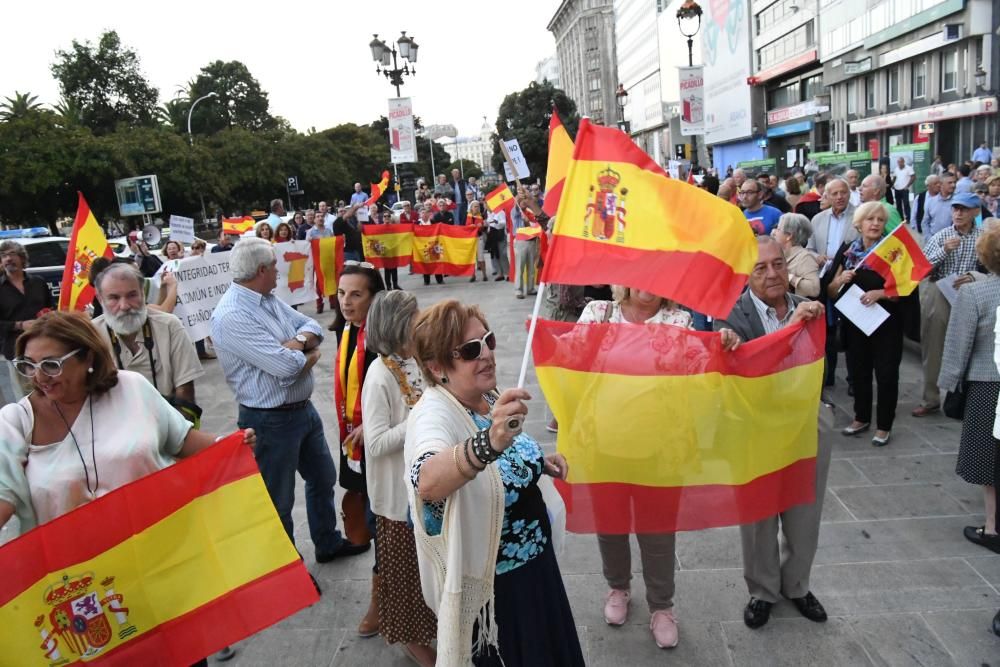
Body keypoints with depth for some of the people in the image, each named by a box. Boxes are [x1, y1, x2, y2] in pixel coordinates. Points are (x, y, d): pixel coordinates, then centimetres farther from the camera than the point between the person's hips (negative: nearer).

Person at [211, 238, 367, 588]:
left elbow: (313, 328, 7)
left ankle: (328, 543, 45)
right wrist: (310, 352, -8)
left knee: (322, 477, 24)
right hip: (271, 421, -9)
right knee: (279, 500, 10)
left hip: (303, 408, 9)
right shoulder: (232, 316, -25)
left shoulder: (268, 299, 4)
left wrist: (297, 343, -15)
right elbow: (286, 366, -30)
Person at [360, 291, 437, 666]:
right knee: (405, 566, 13)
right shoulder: (379, 376, -23)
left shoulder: (411, 362, -1)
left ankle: (423, 627, 43)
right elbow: (376, 443, -25)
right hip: (398, 491, -7)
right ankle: (410, 636, 34)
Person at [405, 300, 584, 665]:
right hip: (493, 586, -7)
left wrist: (540, 463, -4)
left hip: (534, 564, 8)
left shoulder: (489, 398, -4)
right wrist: (488, 443, -68)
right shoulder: (434, 413, -28)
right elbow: (428, 482, -52)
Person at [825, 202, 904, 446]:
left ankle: (884, 426, 16)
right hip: (854, 322, 3)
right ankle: (861, 419, 29)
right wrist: (841, 279, -16)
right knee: (858, 371, 12)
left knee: (886, 374, 2)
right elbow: (831, 292, 3)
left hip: (886, 323, -3)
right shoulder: (846, 251, 1)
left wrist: (880, 293, -25)